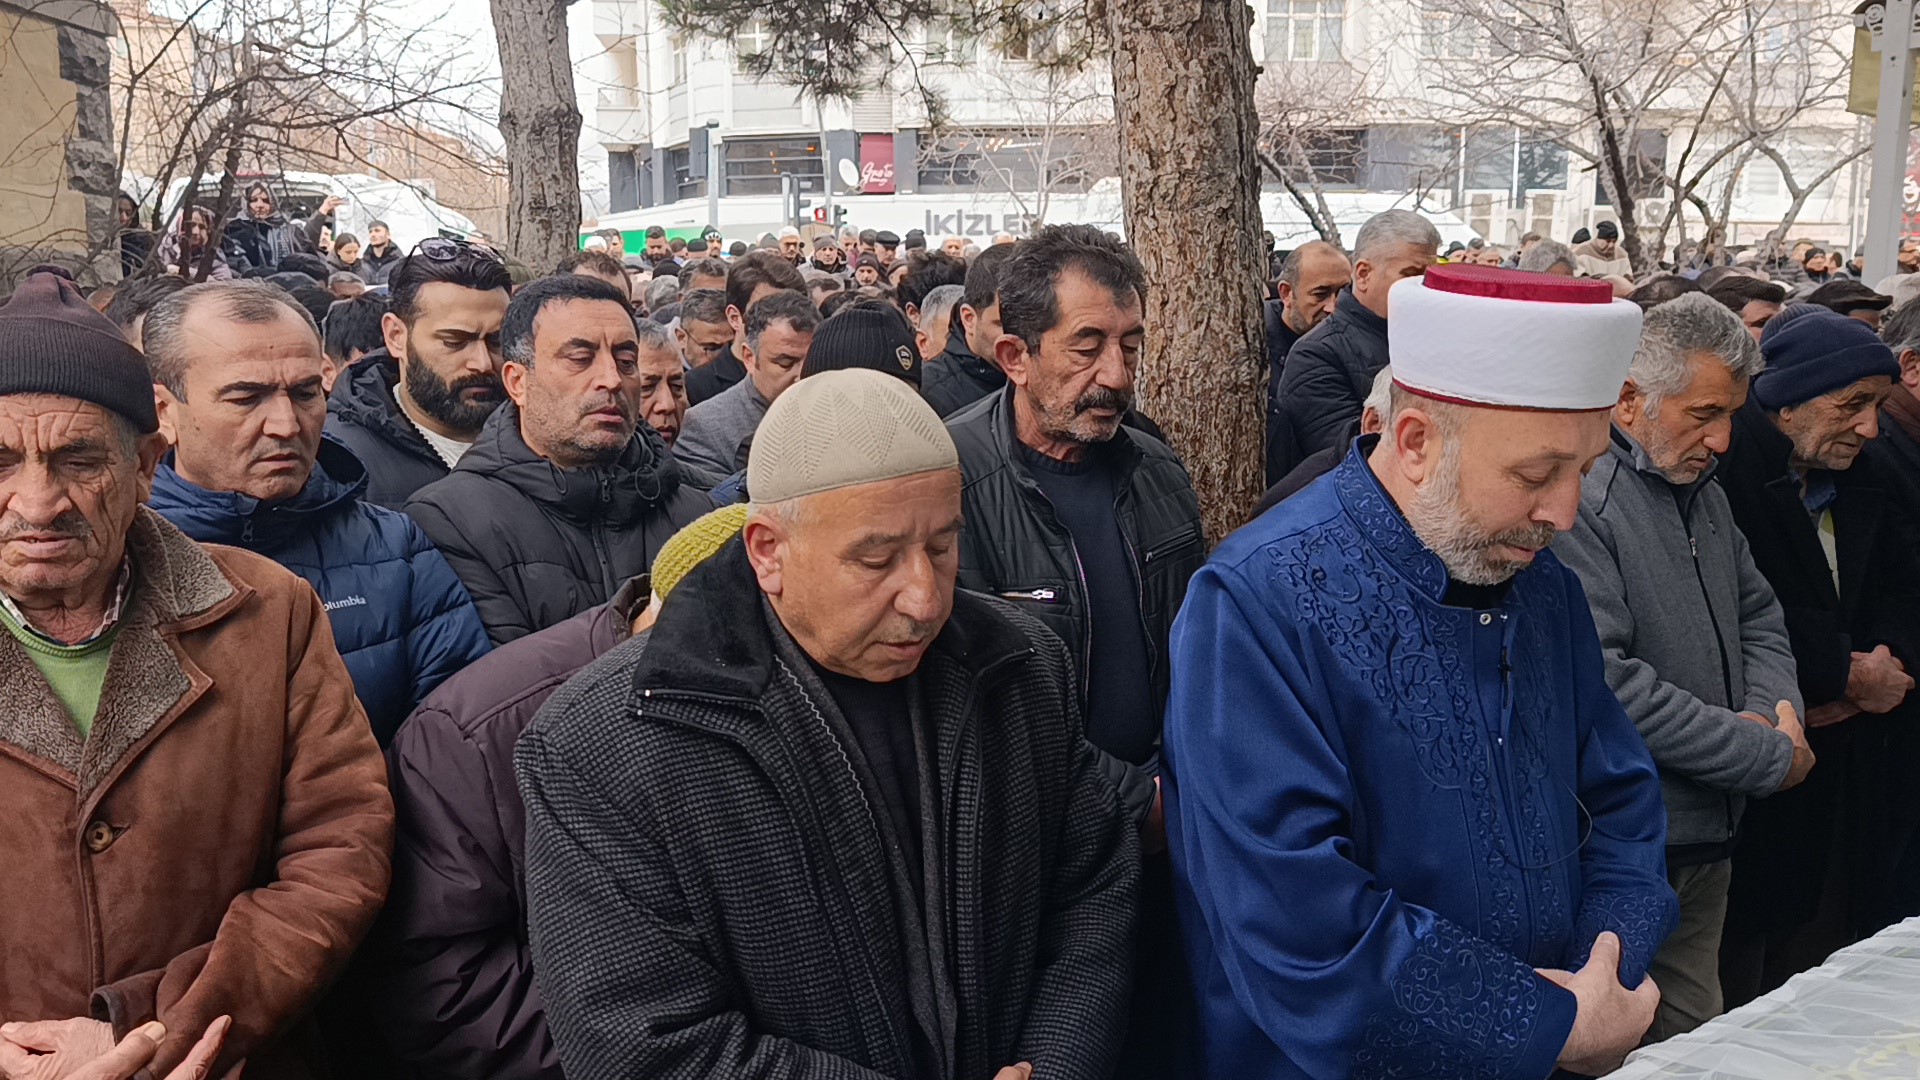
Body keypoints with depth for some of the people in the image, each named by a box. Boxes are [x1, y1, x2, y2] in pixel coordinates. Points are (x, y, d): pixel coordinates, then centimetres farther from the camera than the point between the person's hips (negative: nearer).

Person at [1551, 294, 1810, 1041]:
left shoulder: (1703, 495, 12)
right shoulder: (1576, 498, -20)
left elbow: (1759, 615, 19)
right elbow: (1604, 683, -26)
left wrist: (1774, 712, -4)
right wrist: (1770, 756, -17)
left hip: (1706, 838, 9)